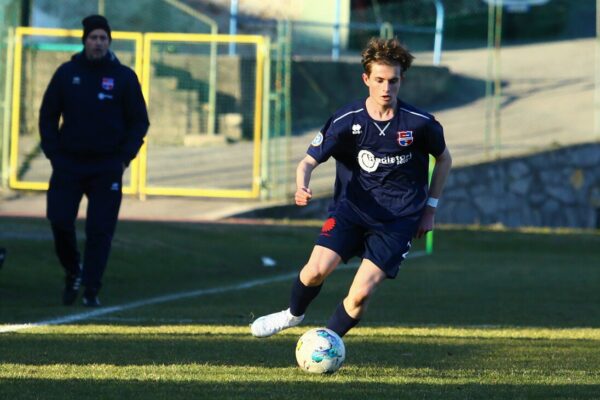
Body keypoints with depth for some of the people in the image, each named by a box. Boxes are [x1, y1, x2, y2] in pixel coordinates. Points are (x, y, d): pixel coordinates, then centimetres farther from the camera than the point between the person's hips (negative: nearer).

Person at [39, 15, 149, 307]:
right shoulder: (67, 73, 4)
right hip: (68, 163, 1)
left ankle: (91, 290, 1)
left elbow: (139, 122, 5)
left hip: (107, 168, -1)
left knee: (100, 230, -5)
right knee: (60, 222, -6)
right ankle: (73, 272, 19)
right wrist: (53, 153, -1)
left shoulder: (124, 77, 2)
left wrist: (124, 157, -7)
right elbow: (48, 116, 10)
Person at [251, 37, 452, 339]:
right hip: (351, 208, 1)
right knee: (318, 268, -19)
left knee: (362, 292, -16)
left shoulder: (419, 123, -9)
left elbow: (444, 159, 11)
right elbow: (309, 161, -7)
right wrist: (302, 188, -30)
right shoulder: (347, 121, -10)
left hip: (398, 220, -1)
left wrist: (430, 208, 9)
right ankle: (293, 314, 16)